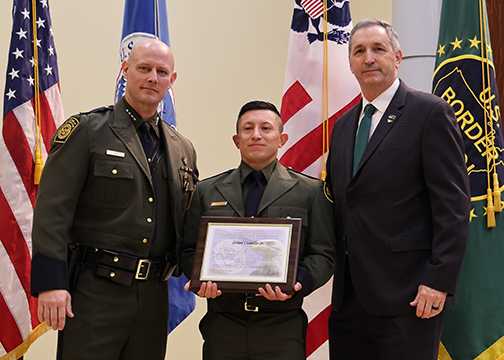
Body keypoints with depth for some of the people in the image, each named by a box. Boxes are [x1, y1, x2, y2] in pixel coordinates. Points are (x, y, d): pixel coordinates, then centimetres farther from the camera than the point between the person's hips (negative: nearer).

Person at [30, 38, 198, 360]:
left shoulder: (182, 148, 13)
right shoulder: (86, 130, -3)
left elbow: (188, 226, 17)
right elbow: (52, 210, -9)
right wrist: (50, 281, -16)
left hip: (154, 294, 5)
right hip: (95, 291, -5)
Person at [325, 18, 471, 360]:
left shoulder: (431, 112, -5)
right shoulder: (343, 125, 16)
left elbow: (453, 204, -10)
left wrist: (439, 280, -16)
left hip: (407, 294, -6)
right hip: (349, 294, 6)